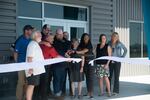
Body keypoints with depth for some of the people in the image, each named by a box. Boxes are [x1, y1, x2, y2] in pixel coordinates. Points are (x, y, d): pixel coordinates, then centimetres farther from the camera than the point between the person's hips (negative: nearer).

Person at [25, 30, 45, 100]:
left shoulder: (36, 44, 18)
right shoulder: (32, 44, -13)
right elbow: (29, 57, -20)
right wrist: (30, 68, -25)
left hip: (36, 69, 10)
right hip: (33, 70, -10)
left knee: (32, 85, 11)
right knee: (31, 85, -10)